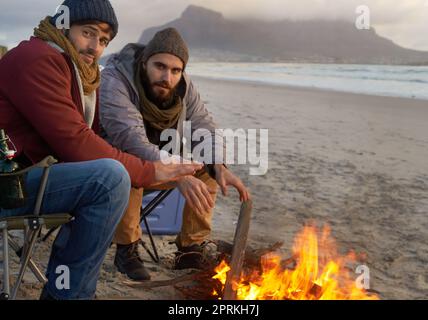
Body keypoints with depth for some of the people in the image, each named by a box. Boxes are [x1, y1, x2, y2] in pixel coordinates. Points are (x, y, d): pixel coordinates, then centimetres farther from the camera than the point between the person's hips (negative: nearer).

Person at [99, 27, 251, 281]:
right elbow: (132, 141, -41)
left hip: (162, 161, 6)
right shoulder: (114, 81, -29)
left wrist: (219, 167, -28)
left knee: (209, 166, -10)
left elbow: (204, 126, -8)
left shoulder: (183, 85, -10)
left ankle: (191, 250, -2)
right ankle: (126, 248, -16)